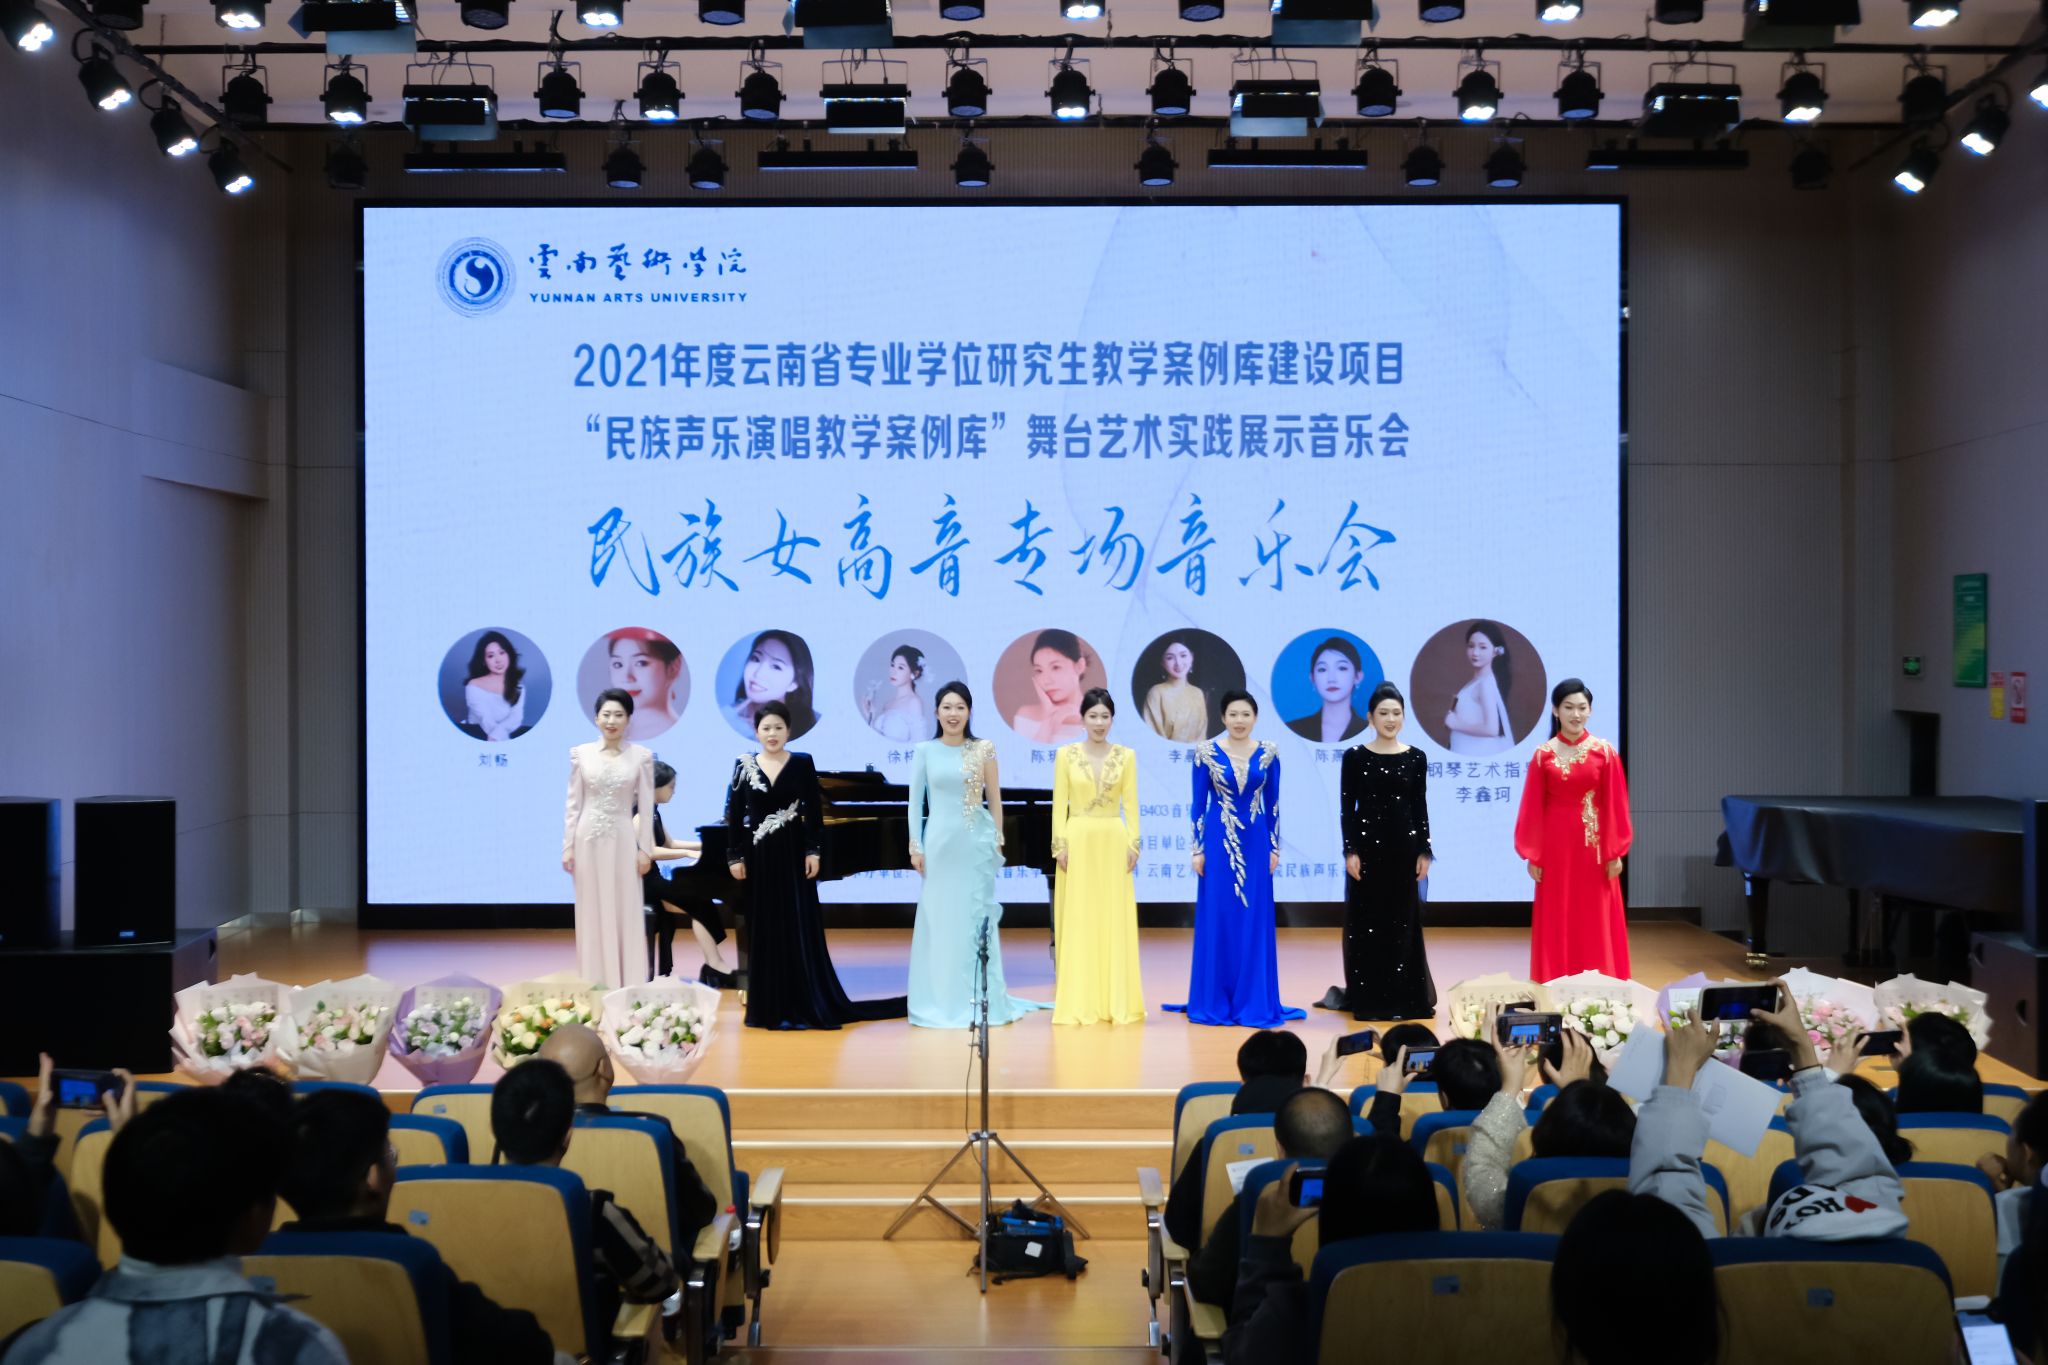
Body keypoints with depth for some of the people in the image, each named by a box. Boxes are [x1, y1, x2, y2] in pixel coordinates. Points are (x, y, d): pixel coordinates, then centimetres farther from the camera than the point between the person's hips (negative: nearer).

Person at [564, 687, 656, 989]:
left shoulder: (641, 757, 0)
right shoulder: (580, 754, 1)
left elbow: (646, 807, 1)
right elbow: (573, 805, 3)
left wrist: (645, 849, -2)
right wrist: (568, 846, 0)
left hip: (623, 841, -1)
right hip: (589, 840, 1)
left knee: (626, 914, 2)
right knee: (592, 914, 6)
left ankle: (628, 985, 10)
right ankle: (594, 984, 14)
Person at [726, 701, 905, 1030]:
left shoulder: (802, 763, -1)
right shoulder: (743, 765, 1)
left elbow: (814, 811, -2)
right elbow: (734, 815, 2)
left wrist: (813, 851, -9)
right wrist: (735, 856, -2)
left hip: (793, 854, -1)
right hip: (758, 857, 1)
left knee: (801, 928, 0)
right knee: (765, 929, 5)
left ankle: (805, 1004, 7)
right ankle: (771, 1005, 13)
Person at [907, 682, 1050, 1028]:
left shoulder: (983, 750, 2)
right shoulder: (924, 751, 2)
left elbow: (995, 800, 5)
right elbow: (915, 801, 4)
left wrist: (997, 842, 1)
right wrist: (915, 846, -1)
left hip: (976, 843, 0)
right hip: (940, 841, 0)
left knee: (976, 918, 4)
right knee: (939, 920, 4)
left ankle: (980, 1000, 12)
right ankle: (941, 1001, 12)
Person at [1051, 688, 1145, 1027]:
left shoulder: (1126, 756, 5)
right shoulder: (1066, 754, 2)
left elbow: (1131, 804, 4)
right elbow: (1059, 804, 0)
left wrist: (1134, 844, -3)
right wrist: (1060, 845, -7)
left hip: (1114, 842, 1)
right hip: (1078, 841, -1)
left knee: (1115, 920, 2)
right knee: (1077, 921, 0)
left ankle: (1116, 1001, 8)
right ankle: (1079, 1002, 5)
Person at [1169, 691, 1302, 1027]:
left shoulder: (1268, 754, 2)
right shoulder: (1207, 753, -3)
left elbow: (1273, 803, 6)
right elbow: (1198, 803, -1)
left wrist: (1275, 847, 3)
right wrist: (1197, 849, -4)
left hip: (1256, 842, 2)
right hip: (1218, 842, -2)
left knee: (1255, 920, 4)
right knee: (1217, 919, 2)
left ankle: (1253, 1001, 12)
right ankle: (1214, 1002, 11)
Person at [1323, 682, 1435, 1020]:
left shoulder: (1415, 758, 4)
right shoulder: (1355, 757, -1)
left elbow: (1420, 808, 5)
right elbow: (1346, 808, -2)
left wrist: (1424, 852, 0)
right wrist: (1350, 851, -9)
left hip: (1404, 845, 2)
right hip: (1367, 844, -1)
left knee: (1403, 921, 5)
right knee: (1365, 921, 2)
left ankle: (1403, 996, 14)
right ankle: (1367, 998, 10)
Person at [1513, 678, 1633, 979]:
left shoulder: (1604, 752, -1)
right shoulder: (1543, 755, 0)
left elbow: (1615, 806, -2)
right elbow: (1533, 808, 1)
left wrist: (1615, 853, -5)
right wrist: (1532, 855, -3)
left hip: (1594, 846, 0)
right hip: (1555, 846, 1)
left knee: (1596, 923, 4)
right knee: (1556, 924, 5)